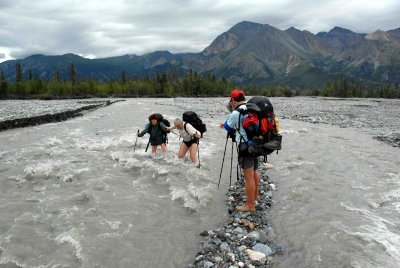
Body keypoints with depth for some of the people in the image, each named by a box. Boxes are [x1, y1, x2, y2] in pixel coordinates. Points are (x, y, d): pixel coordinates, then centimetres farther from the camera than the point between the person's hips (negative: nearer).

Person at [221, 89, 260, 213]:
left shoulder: (236, 113, -15)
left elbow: (227, 127, 2)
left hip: (246, 146, -8)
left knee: (248, 177, -2)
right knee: (254, 171, 24)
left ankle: (250, 205, 7)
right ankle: (255, 195, 42)